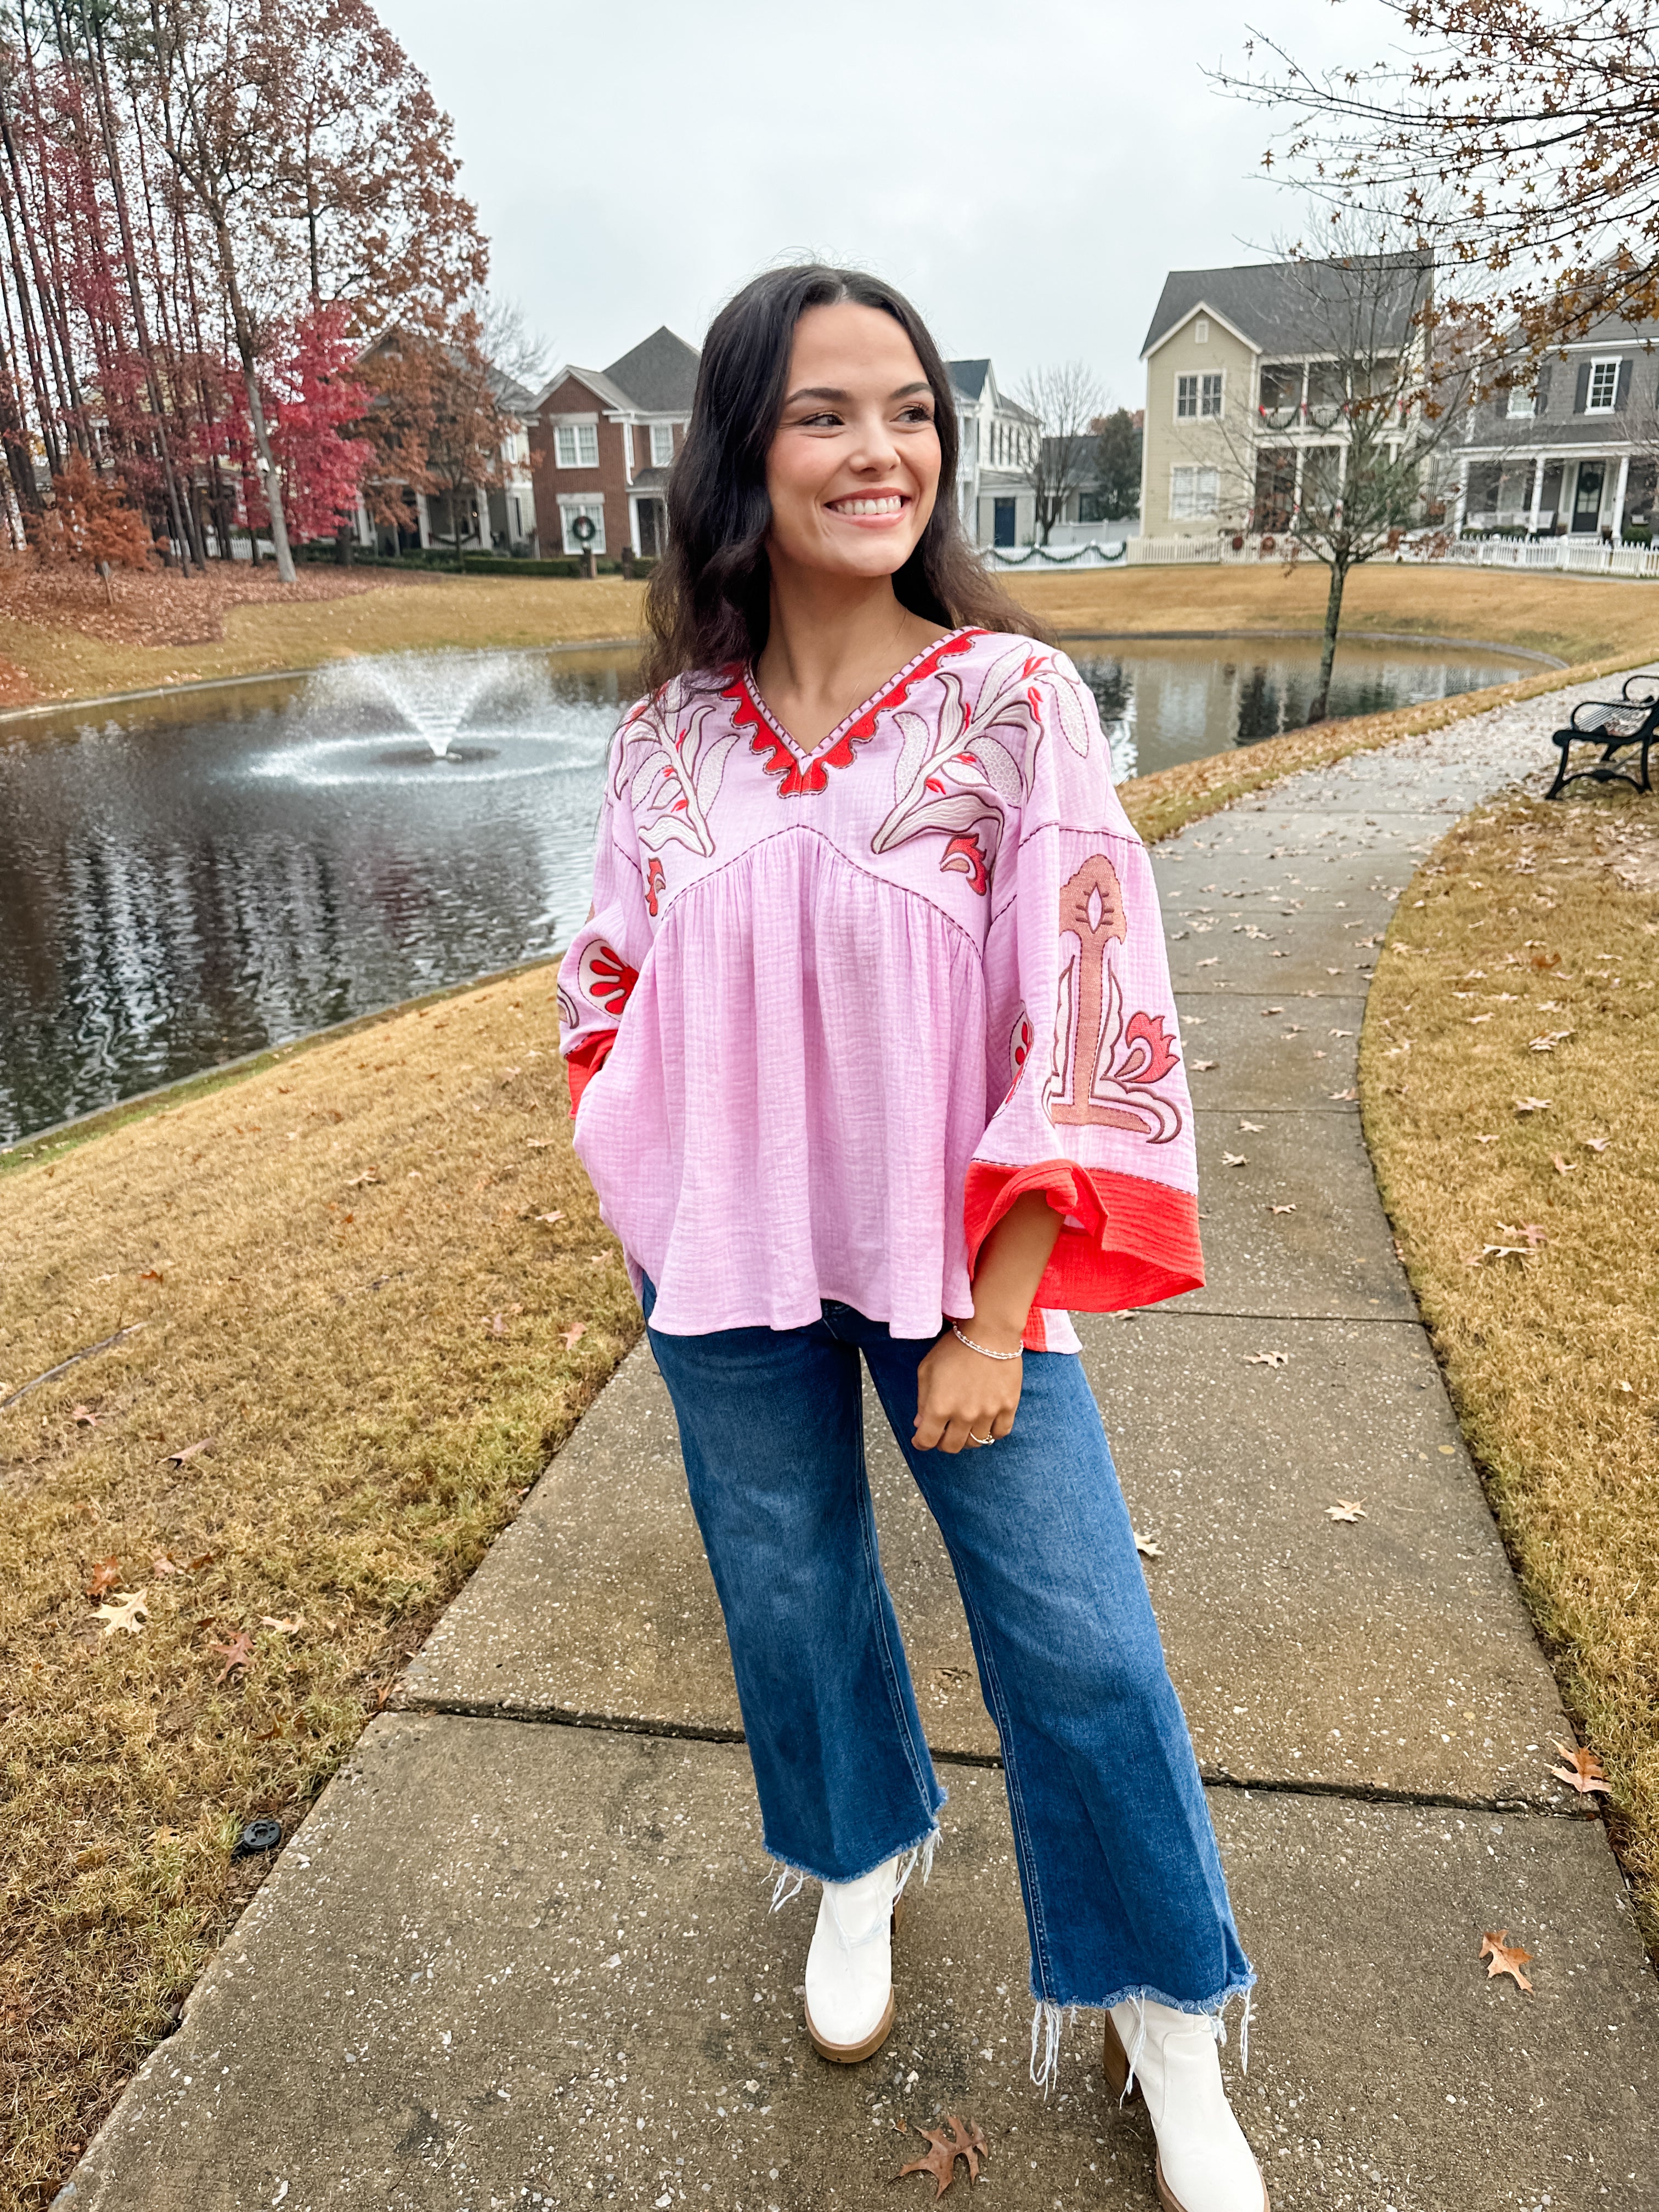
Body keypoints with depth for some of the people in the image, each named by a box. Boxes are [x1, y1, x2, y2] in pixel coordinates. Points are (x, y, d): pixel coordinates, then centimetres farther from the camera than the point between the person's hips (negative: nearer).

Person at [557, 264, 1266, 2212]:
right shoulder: (672, 729, -1)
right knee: (789, 1592, 19)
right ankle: (862, 1862, 50)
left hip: (951, 1257, -2)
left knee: (1080, 1637, 5)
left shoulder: (1013, 700, -11)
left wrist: (994, 1317, -14)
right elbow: (617, 979, 10)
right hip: (728, 1268, 3)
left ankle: (1164, 2022, 33)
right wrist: (656, 1209, 1)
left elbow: (1090, 1025, -13)